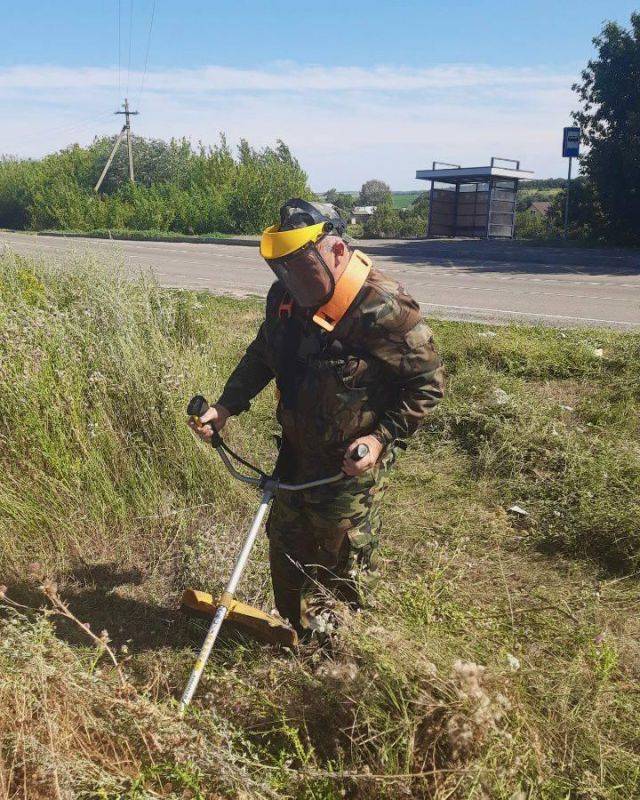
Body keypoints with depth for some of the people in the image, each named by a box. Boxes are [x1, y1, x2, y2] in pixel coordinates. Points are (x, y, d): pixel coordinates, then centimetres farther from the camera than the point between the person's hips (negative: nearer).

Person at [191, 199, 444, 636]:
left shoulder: (385, 309, -26)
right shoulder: (286, 298, -5)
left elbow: (427, 382, -17)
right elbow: (261, 355, 12)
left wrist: (382, 437, -24)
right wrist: (226, 406, 1)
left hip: (352, 464, -6)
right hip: (297, 451, 7)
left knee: (344, 559, 10)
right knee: (286, 540, 19)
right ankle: (303, 633, 44)